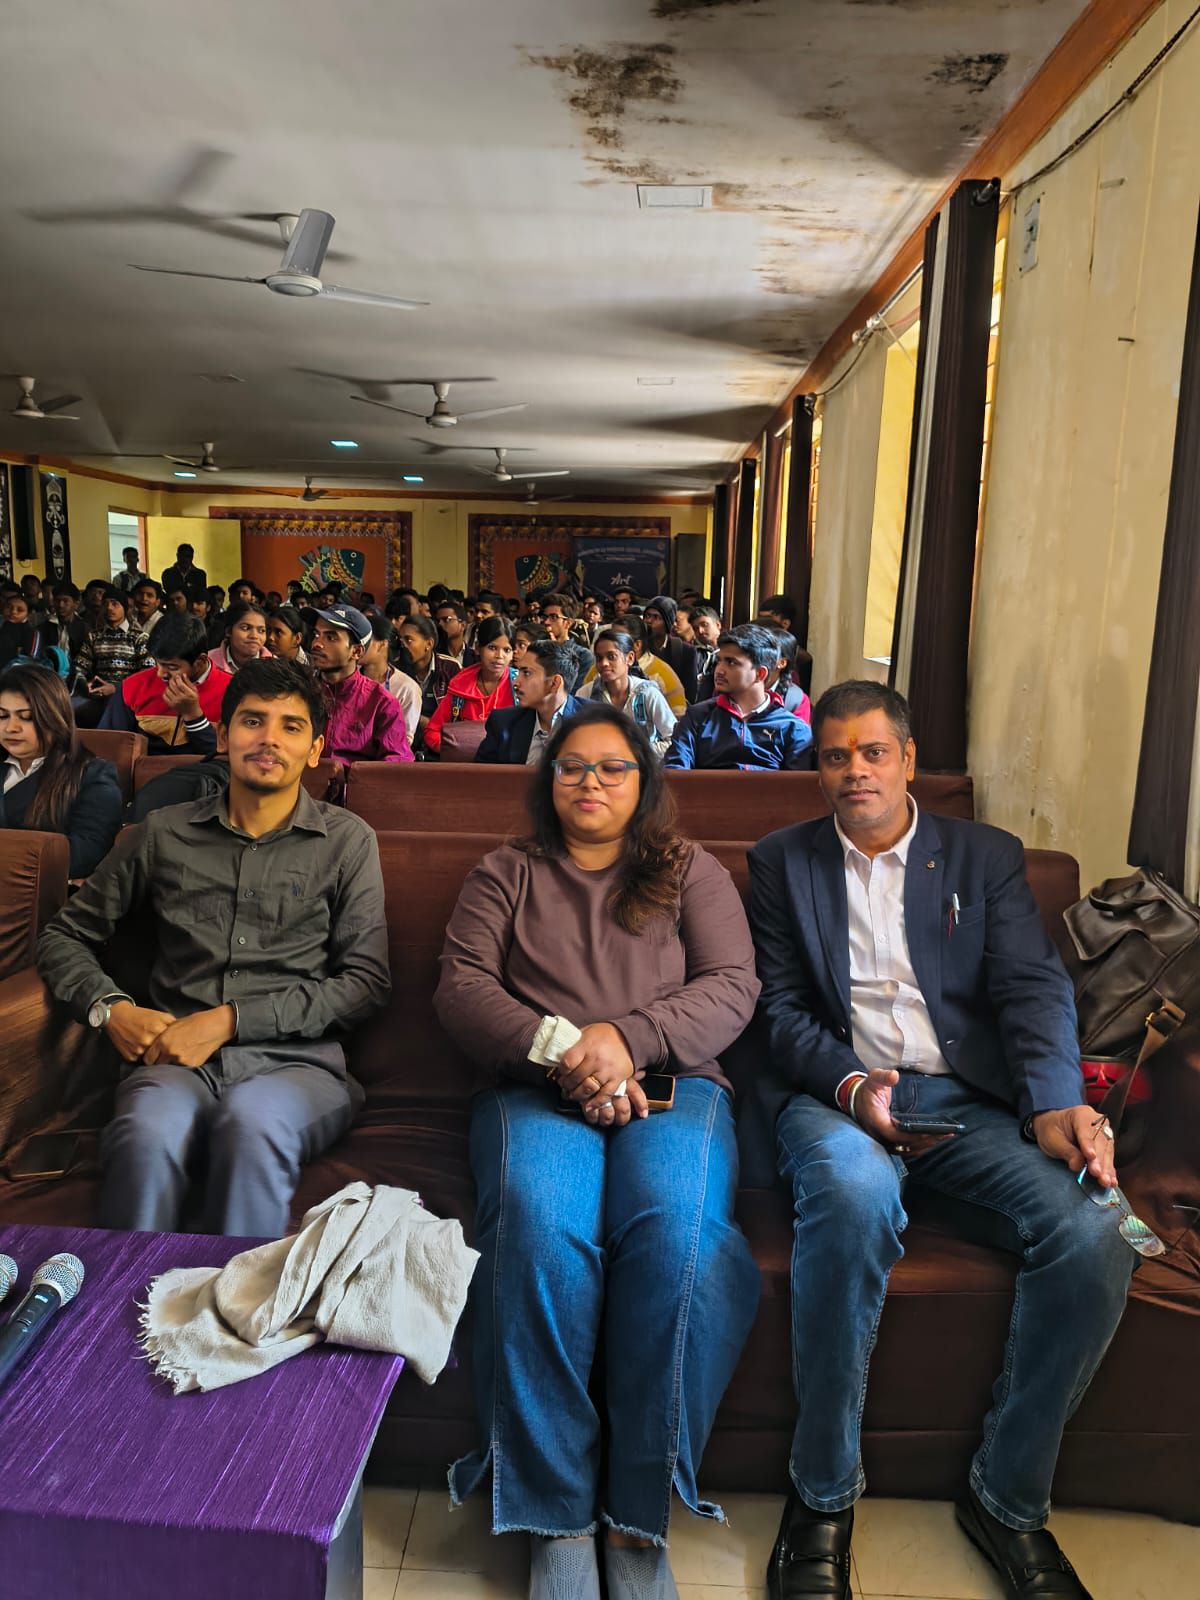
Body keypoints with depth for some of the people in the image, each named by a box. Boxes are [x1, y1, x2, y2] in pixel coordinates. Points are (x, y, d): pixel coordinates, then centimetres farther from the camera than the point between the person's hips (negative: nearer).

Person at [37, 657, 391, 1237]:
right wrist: (110, 1008, 1)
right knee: (147, 1137, -34)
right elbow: (65, 934, 22)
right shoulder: (164, 833, 15)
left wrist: (231, 1019, -7)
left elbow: (366, 979, 2)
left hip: (294, 1061, -1)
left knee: (253, 1124, -36)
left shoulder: (347, 841, 10)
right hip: (174, 1062, 1)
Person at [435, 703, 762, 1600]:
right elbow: (461, 989, 7)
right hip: (535, 1086, 0)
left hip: (670, 1084, 0)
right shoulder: (506, 875, 21)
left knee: (675, 1228, -33)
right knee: (537, 1224, -33)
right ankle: (557, 1516, -21)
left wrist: (626, 1037, -12)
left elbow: (733, 987, 6)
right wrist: (561, 1050, -11)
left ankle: (640, 1518, -20)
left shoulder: (692, 874, 20)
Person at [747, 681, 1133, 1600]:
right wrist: (852, 1085, -14)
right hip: (839, 1094, -2)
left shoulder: (987, 857, 14)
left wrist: (1056, 1104, -16)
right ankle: (823, 1496, -14)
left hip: (968, 1099, 2)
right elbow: (781, 1009, 5)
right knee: (853, 1197, -36)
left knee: (1092, 1231, -25)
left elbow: (1033, 987, 2)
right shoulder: (782, 863, 13)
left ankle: (1010, 1497, -1)